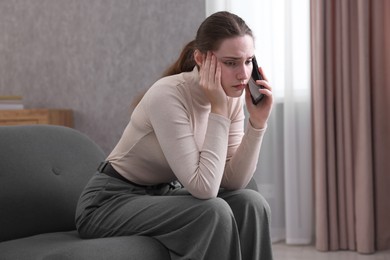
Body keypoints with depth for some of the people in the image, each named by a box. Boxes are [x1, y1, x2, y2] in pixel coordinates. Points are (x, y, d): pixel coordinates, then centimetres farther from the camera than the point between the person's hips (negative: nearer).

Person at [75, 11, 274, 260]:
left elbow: (232, 182, -11)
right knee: (213, 211, -27)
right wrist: (218, 110, -30)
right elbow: (204, 188, -32)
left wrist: (258, 122, -20)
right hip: (110, 203, -7)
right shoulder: (168, 96, -28)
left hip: (163, 195, 7)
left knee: (250, 203, -15)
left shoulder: (231, 96, -7)